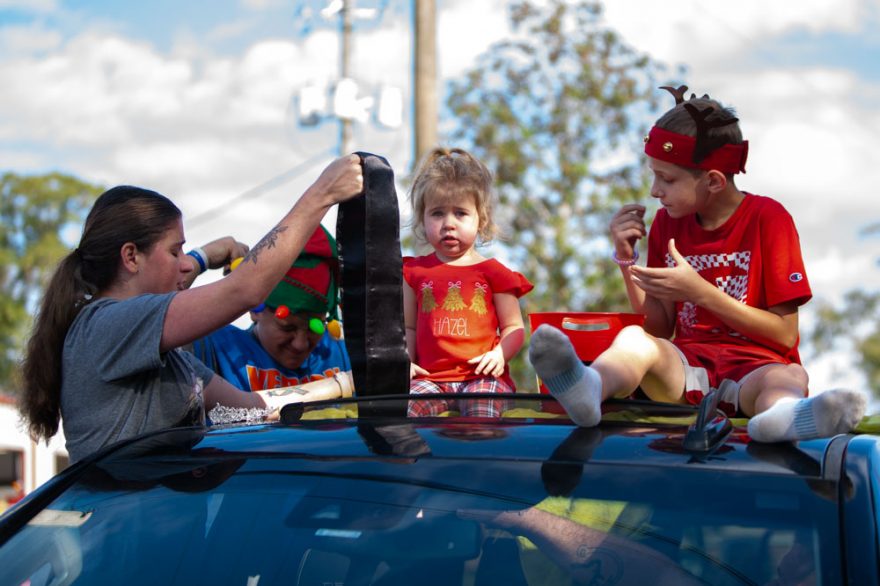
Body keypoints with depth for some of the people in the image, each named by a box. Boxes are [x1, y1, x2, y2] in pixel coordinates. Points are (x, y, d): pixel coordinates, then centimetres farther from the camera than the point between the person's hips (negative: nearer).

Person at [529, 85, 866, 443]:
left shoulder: (768, 218, -2)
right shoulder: (668, 221, 11)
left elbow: (784, 334, -5)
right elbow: (659, 328, 13)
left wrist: (700, 292, -13)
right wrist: (627, 259, 0)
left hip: (753, 365, -2)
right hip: (686, 367, 3)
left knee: (788, 377, -37)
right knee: (633, 338, -29)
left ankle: (781, 415, -74)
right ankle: (589, 390, -64)